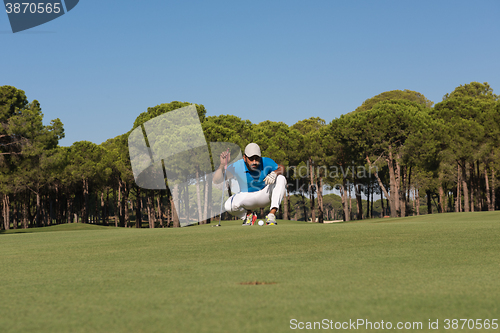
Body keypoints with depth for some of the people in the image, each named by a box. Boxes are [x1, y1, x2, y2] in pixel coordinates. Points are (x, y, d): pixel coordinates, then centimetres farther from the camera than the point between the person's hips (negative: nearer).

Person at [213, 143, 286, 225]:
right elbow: (216, 180, -24)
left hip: (264, 195, 1)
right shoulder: (236, 167, -23)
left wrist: (275, 173, -31)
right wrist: (222, 165, -42)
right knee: (228, 206, -31)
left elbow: (281, 168, -7)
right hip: (246, 197, -1)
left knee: (281, 179, -26)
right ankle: (248, 215, 4)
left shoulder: (266, 162, -20)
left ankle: (272, 215, -29)